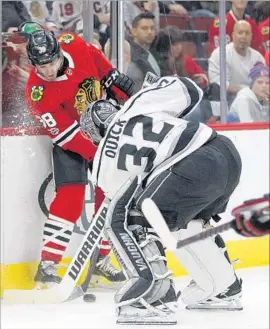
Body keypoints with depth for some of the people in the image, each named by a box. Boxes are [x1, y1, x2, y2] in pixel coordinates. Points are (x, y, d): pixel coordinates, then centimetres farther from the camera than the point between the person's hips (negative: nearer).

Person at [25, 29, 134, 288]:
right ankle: (47, 265, -19)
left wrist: (119, 85, 4)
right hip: (70, 139, -5)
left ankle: (101, 258, 20)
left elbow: (103, 67, 4)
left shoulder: (75, 46, -20)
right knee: (71, 196, -20)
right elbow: (69, 135, -29)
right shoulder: (37, 94, -29)